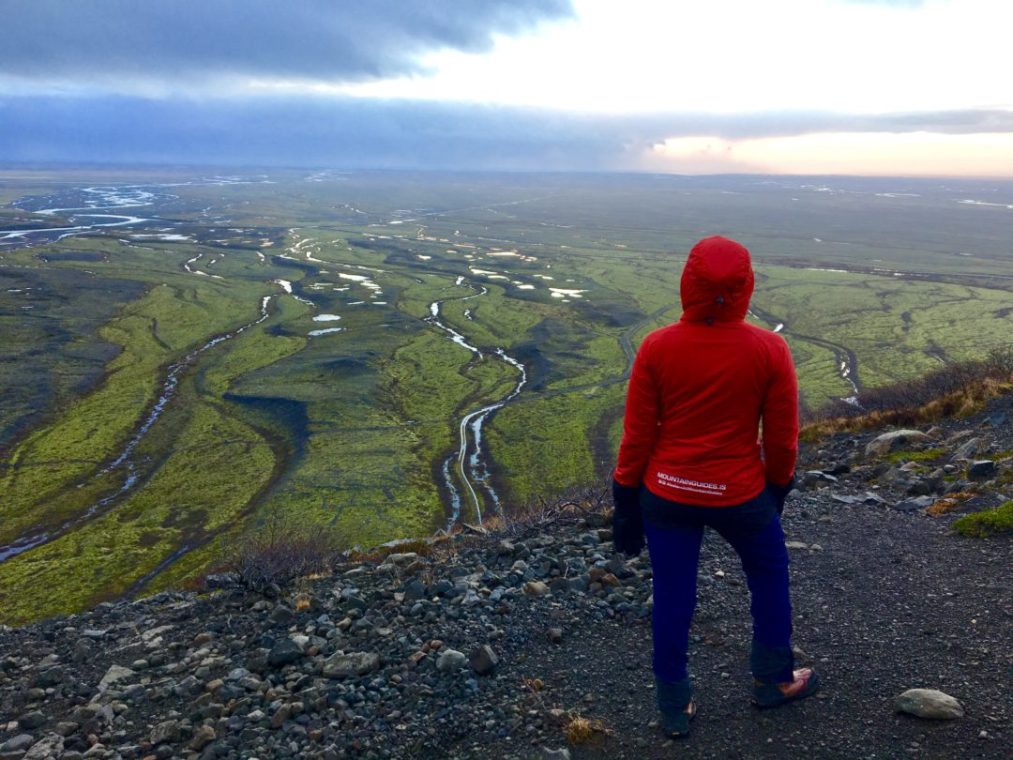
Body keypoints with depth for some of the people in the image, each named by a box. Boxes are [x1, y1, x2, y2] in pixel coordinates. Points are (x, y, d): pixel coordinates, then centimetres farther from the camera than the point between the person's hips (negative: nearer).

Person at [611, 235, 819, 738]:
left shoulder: (657, 348, -14)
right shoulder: (769, 350, -14)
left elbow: (637, 435, -8)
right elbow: (782, 437, -4)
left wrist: (626, 499, 5)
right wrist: (778, 487, 15)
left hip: (665, 494, 1)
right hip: (740, 495, 0)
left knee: (672, 596, 14)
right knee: (769, 576, 26)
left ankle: (674, 708, 29)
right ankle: (774, 680, 42)